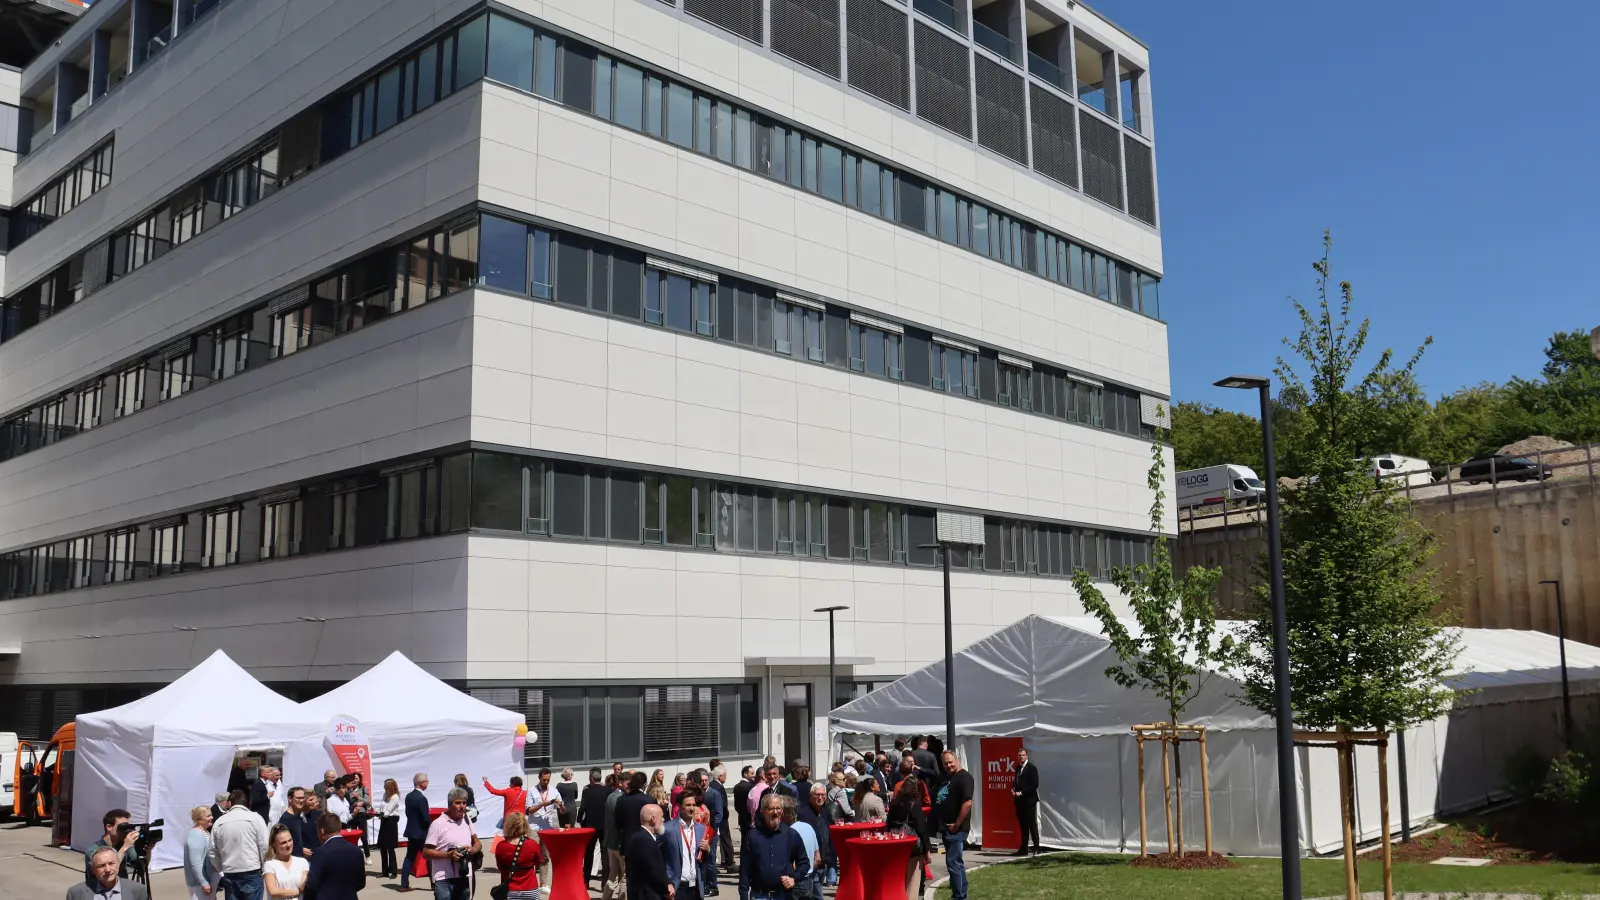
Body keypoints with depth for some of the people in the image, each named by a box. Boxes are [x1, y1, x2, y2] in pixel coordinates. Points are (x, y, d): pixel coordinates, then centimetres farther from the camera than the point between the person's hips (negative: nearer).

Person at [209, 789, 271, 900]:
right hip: (251, 873, -3)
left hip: (229, 874, 3)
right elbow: (264, 845, -6)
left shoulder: (219, 822, 6)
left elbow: (211, 851, 11)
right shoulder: (255, 818, -3)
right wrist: (263, 866, 9)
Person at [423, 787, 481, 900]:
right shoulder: (438, 824, -10)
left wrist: (472, 850, -6)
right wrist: (448, 854, -23)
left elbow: (478, 844, 17)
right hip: (444, 880, -6)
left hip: (464, 877, 6)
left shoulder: (467, 820, 9)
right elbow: (426, 852, -11)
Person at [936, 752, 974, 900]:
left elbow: (967, 803, -23)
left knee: (953, 862, -10)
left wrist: (956, 825, -20)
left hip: (956, 828, -10)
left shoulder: (964, 777, -14)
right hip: (947, 827, 10)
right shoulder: (947, 777, 15)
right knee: (957, 862, 15)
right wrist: (944, 824, 14)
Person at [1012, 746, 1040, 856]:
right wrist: (1013, 789, 0)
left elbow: (1035, 785, -14)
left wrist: (1021, 793, -16)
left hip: (1029, 800, -7)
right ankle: (1023, 849, 12)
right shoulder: (1018, 768, 15)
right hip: (1019, 800, 7)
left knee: (1032, 824, -3)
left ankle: (1036, 848, 1)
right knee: (1023, 825, 9)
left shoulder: (1032, 768, -8)